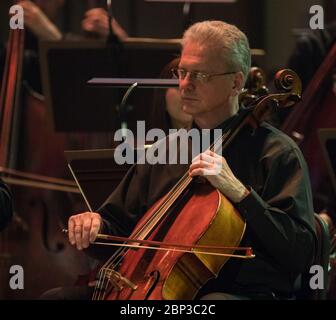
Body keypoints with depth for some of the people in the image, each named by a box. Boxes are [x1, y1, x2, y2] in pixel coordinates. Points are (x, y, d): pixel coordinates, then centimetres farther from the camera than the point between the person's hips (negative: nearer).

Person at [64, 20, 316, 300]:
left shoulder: (275, 151, -2)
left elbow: (302, 253, -12)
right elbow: (119, 229, 22)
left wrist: (238, 191, -19)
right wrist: (95, 225, -2)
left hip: (247, 290, -6)